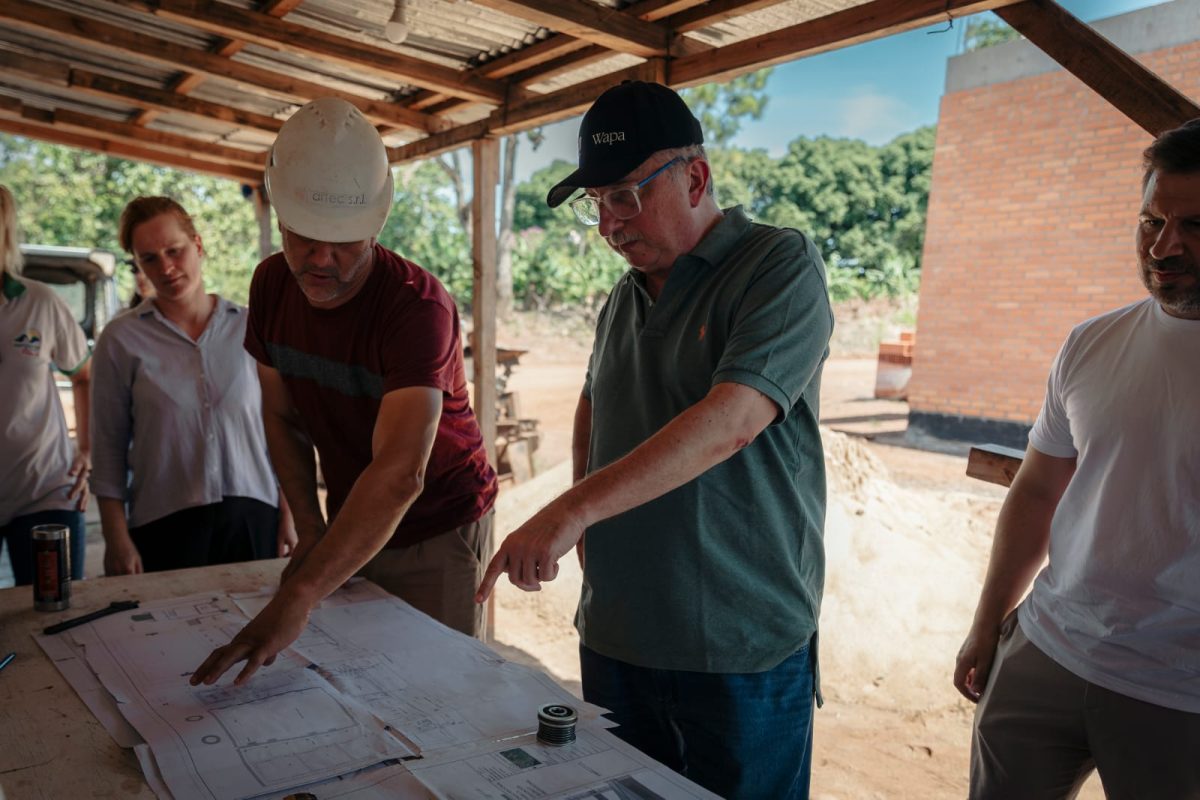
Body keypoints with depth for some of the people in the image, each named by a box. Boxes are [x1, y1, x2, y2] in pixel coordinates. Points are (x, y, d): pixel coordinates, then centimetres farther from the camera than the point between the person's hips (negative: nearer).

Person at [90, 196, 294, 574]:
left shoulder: (250, 327, 3)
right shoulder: (121, 339, 1)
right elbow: (109, 447, 3)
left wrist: (288, 516, 5)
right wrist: (116, 538, -1)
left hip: (253, 518, 1)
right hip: (164, 527, -1)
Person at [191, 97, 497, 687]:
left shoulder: (418, 306, -30)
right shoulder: (271, 284, -7)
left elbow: (400, 475, -41)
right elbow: (282, 416, 5)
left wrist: (296, 599, -47)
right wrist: (310, 528, -4)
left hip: (438, 531, -5)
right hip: (350, 524, 6)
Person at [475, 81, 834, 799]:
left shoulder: (782, 266, -11)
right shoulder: (625, 297, 11)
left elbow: (731, 420, -26)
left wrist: (576, 509, -31)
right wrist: (591, 527, 8)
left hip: (742, 652, -6)